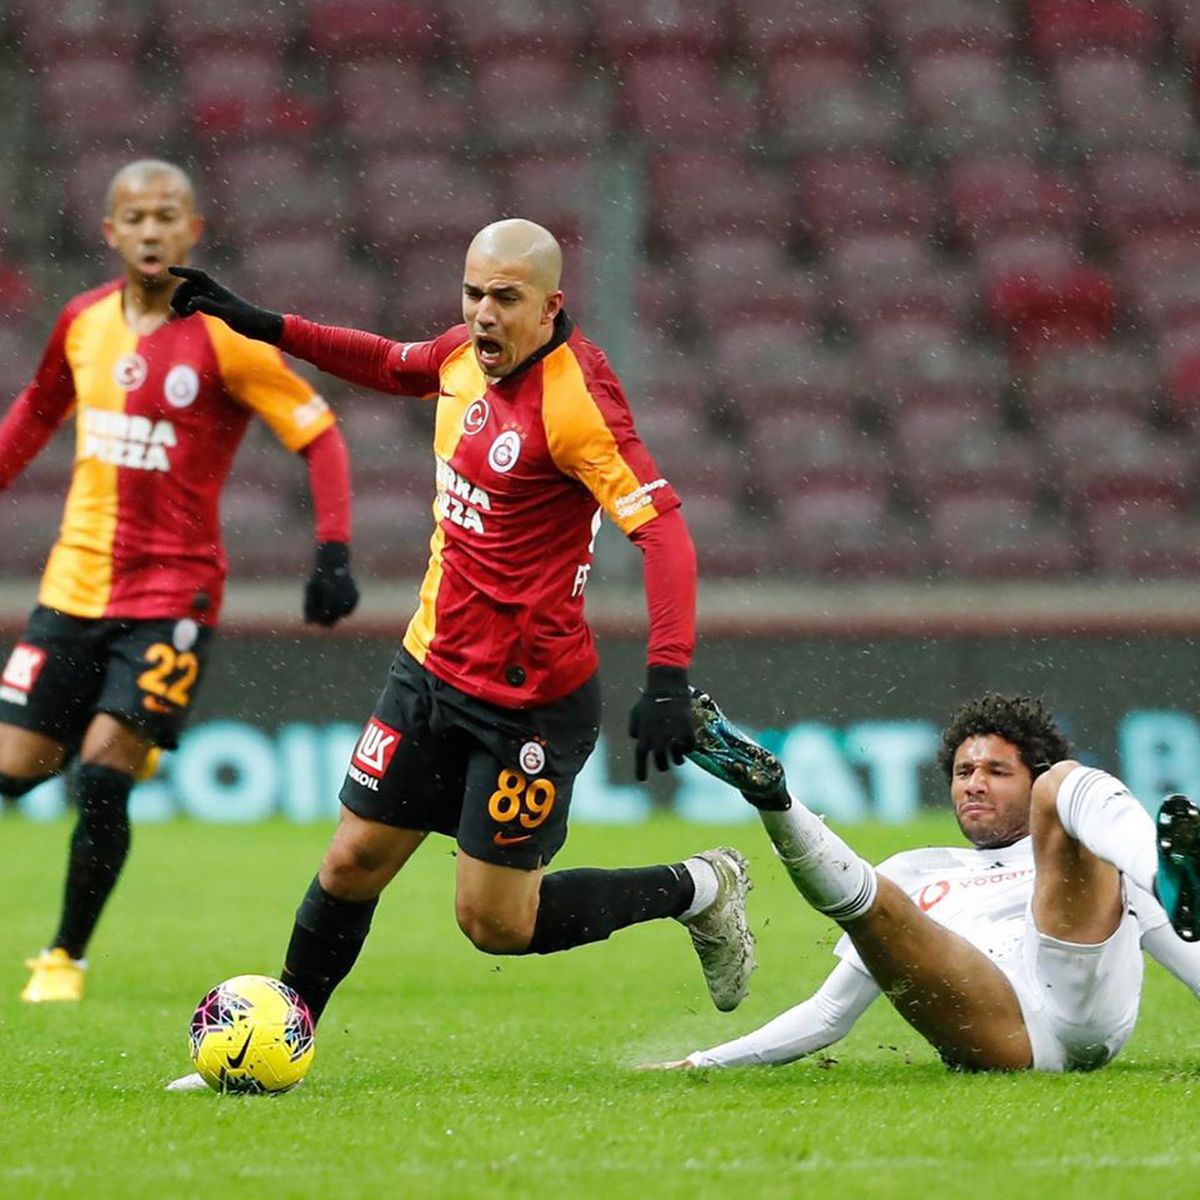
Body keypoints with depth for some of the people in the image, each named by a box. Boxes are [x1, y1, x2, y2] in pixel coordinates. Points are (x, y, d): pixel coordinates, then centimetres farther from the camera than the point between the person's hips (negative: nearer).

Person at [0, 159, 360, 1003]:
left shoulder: (224, 337, -10)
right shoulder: (84, 323, 5)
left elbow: (319, 435, -9)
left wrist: (335, 555, -17)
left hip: (171, 591, -5)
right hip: (74, 583, 5)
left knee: (103, 774, -14)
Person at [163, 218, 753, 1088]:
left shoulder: (575, 400, -22)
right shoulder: (467, 355, 2)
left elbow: (662, 529, -28)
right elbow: (391, 365, 25)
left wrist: (668, 679, -37)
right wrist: (263, 326, 22)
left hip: (529, 703, -7)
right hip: (432, 667, 7)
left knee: (495, 922, -1)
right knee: (352, 865, 8)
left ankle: (699, 890, 18)